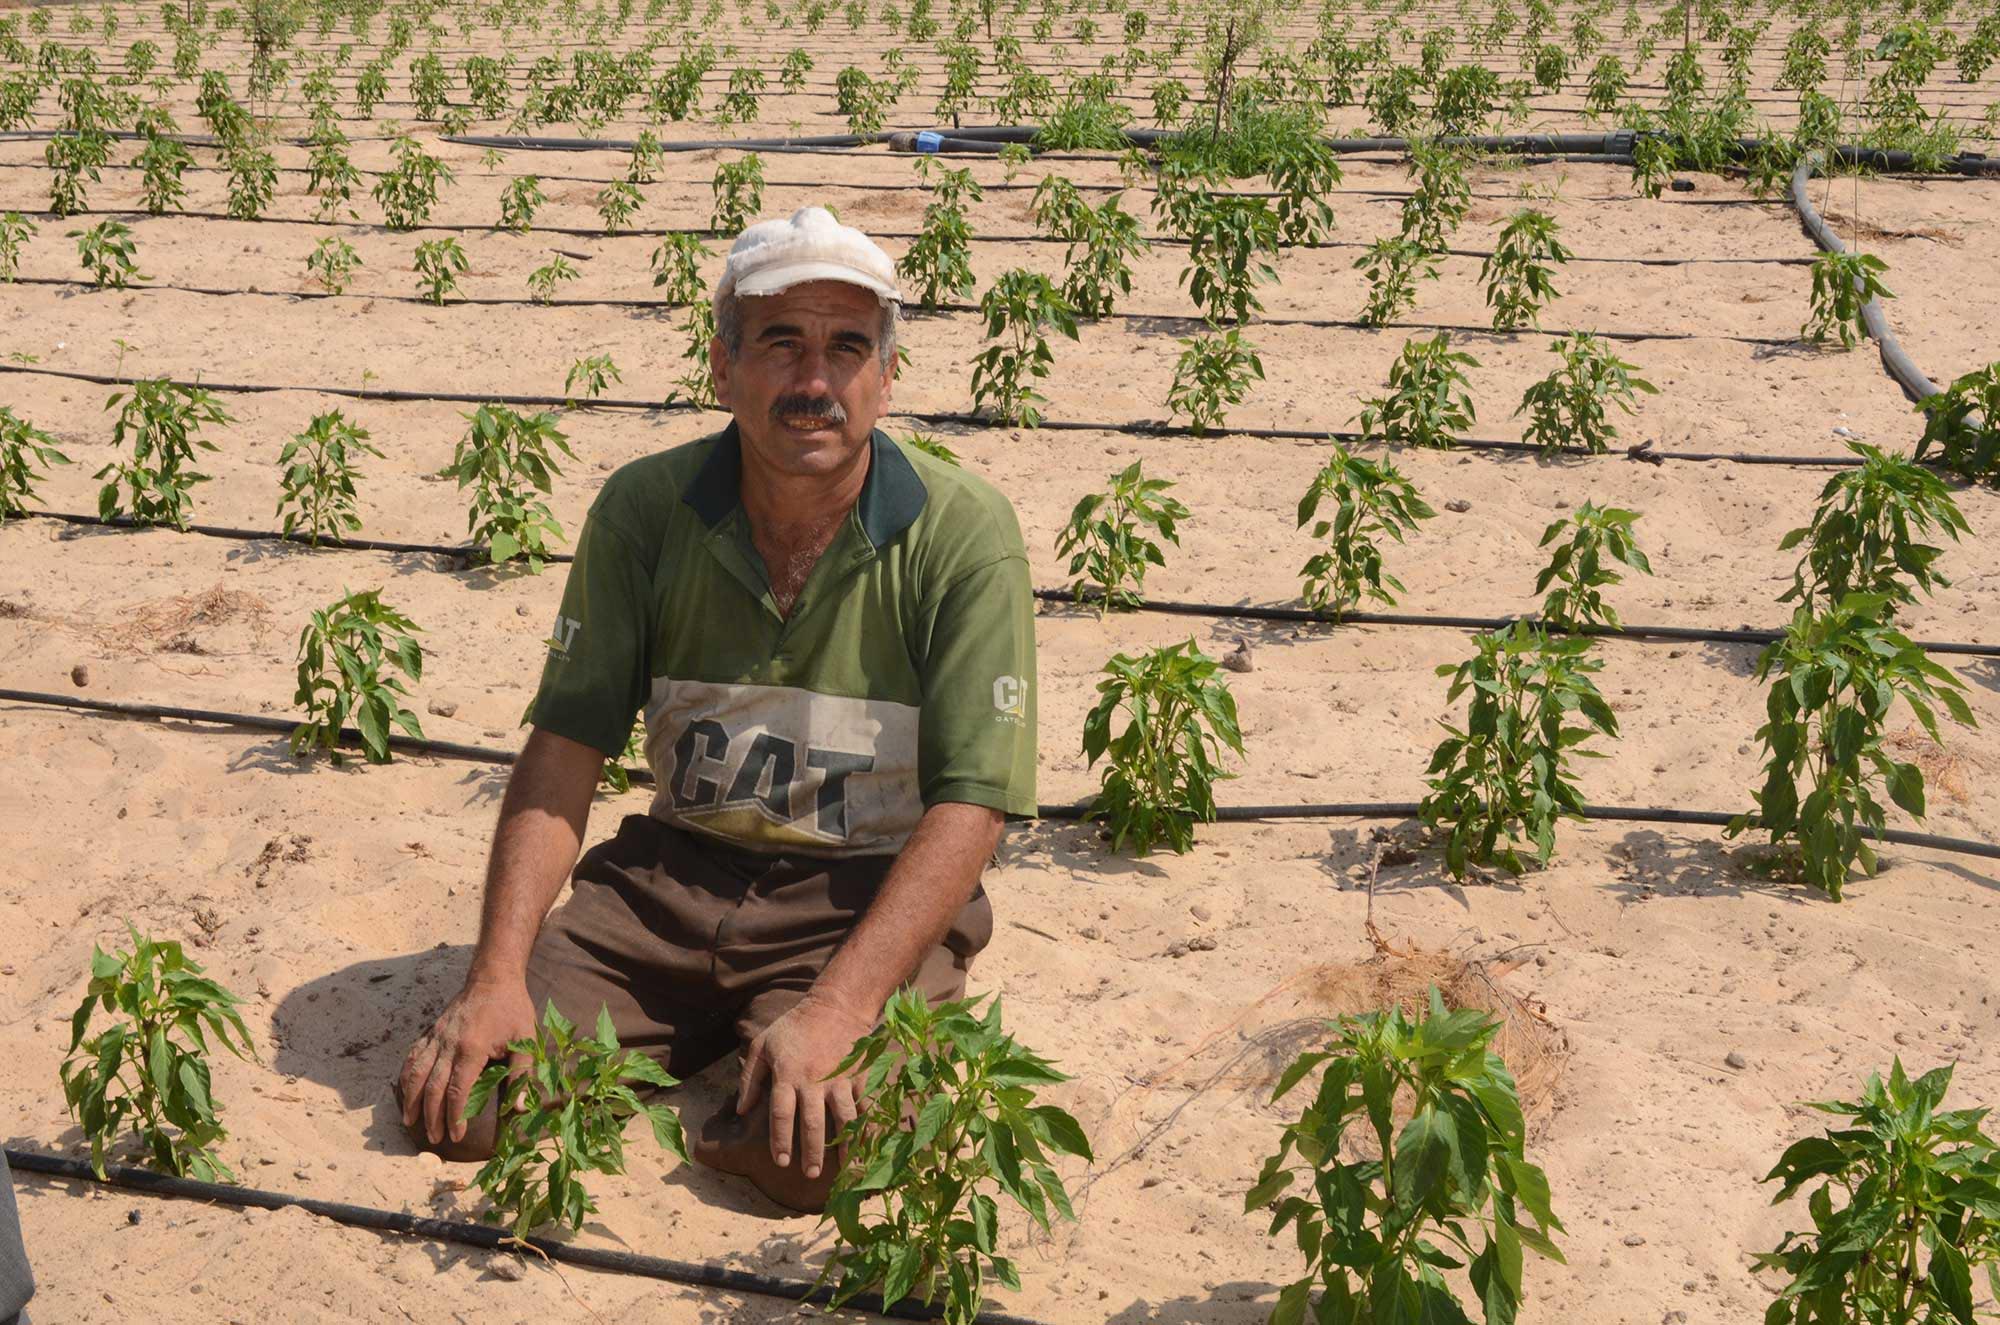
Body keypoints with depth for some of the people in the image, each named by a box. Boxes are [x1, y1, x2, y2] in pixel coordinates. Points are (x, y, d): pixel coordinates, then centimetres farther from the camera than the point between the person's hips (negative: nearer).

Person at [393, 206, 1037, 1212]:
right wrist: (498, 972, -15)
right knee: (452, 1101, -11)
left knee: (811, 1155, -28)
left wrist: (833, 1010, -28)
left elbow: (971, 804, -16)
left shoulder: (963, 534, -13)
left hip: (868, 895, -3)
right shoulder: (644, 509, -3)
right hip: (675, 869, 3)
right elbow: (565, 747, -3)